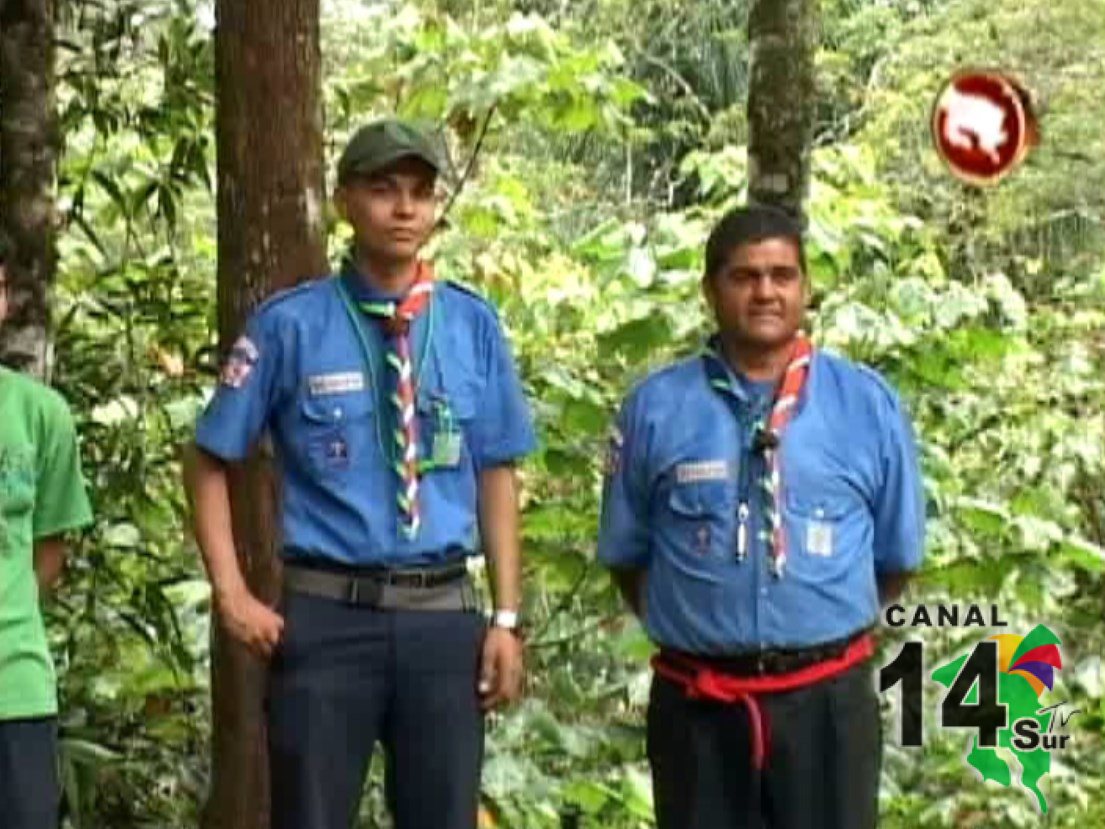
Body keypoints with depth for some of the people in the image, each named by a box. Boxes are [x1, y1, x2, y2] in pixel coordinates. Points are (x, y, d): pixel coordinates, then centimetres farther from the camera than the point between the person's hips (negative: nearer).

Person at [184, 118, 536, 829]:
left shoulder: (474, 325, 3)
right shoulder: (291, 325, -4)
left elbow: (497, 476, 6)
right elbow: (212, 464, 3)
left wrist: (507, 618, 1)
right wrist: (233, 594, -5)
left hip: (444, 616, 2)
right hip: (327, 616, -2)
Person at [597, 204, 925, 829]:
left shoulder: (869, 403, 0)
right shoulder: (656, 407, 0)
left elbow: (898, 556, 9)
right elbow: (625, 553, 9)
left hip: (828, 700, 0)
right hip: (697, 705, 0)